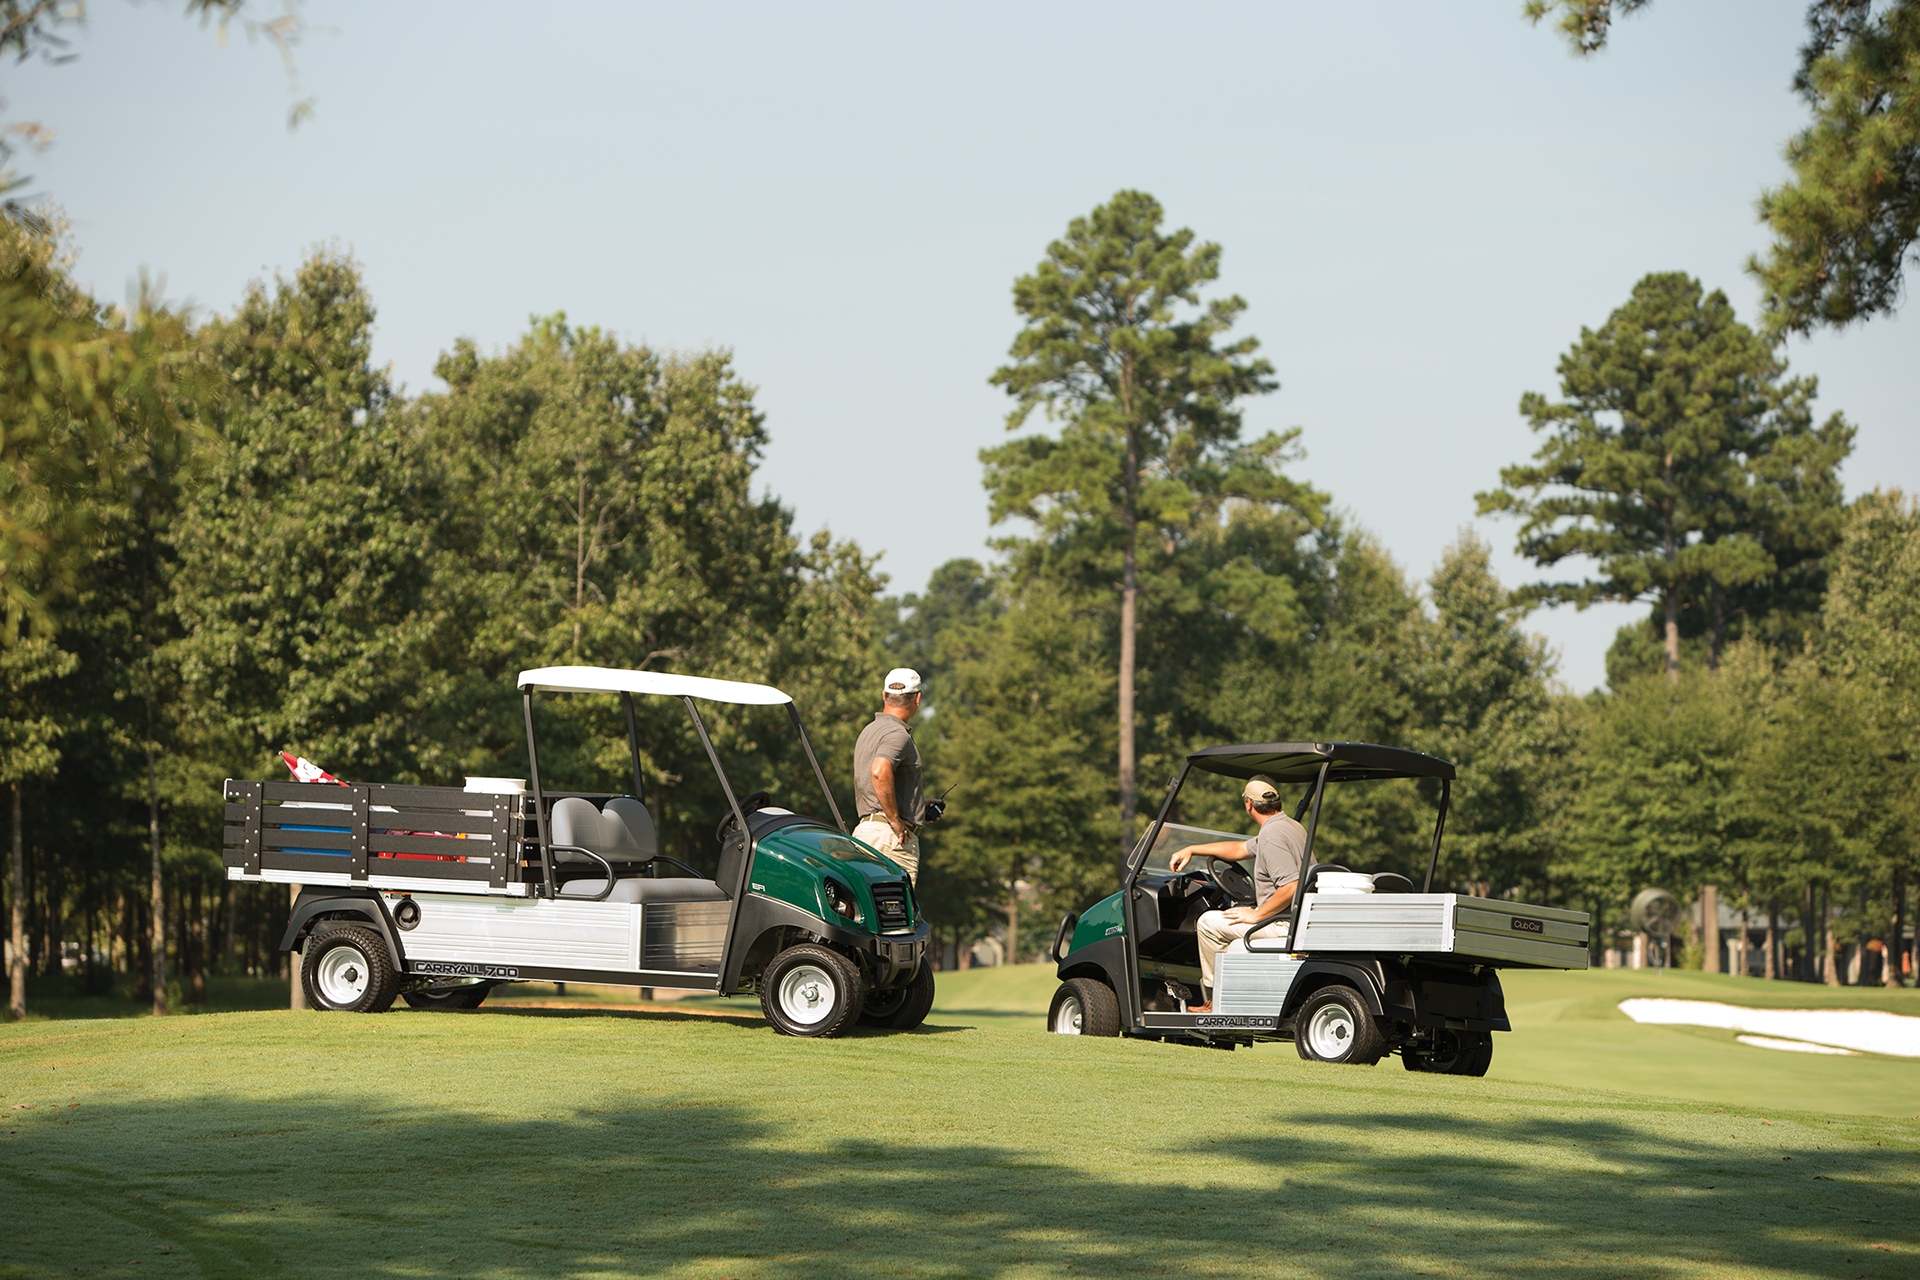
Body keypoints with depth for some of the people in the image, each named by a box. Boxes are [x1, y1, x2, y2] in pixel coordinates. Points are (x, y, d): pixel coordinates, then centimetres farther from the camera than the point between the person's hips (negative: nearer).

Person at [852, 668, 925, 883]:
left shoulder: (869, 730, 20)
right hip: (893, 837, -9)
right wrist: (895, 819, -22)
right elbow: (880, 772, -31)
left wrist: (918, 806, 32)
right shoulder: (897, 734, -12)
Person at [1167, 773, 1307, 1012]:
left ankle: (1215, 1001, 6)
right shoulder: (1291, 827, 15)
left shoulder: (1272, 836, -19)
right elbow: (1240, 849, 27)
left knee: (1208, 923, 0)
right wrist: (1191, 850, 28)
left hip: (1284, 925, -10)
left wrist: (1256, 915, -17)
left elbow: (1290, 888, -28)